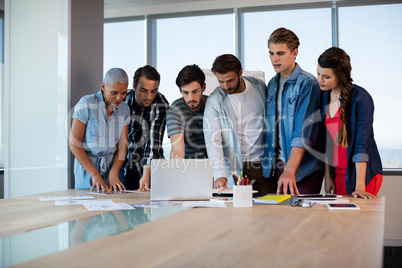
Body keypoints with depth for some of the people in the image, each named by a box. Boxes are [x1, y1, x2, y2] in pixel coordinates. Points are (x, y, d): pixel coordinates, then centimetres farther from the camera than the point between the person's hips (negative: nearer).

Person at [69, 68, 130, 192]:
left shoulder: (124, 109, 3)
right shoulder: (86, 105, -12)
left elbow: (122, 146, 3)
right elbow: (73, 143, -13)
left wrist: (114, 174, -13)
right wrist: (95, 174, -17)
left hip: (111, 167, 4)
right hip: (87, 168, -4)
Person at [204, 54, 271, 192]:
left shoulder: (259, 86, 4)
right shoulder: (214, 101, -6)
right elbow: (213, 140, -13)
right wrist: (219, 174, -26)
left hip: (263, 164, 3)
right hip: (236, 168, -2)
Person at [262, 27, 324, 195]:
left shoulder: (307, 83, -11)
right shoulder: (272, 84, 12)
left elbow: (304, 132, -20)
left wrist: (290, 170, -28)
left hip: (303, 170, -6)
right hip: (275, 167, 6)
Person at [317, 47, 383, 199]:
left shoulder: (360, 98, -14)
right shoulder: (325, 97, 6)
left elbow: (362, 143, -19)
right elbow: (326, 140, 9)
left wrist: (360, 186, -23)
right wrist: (328, 176, 6)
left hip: (362, 174, -5)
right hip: (337, 173, 6)